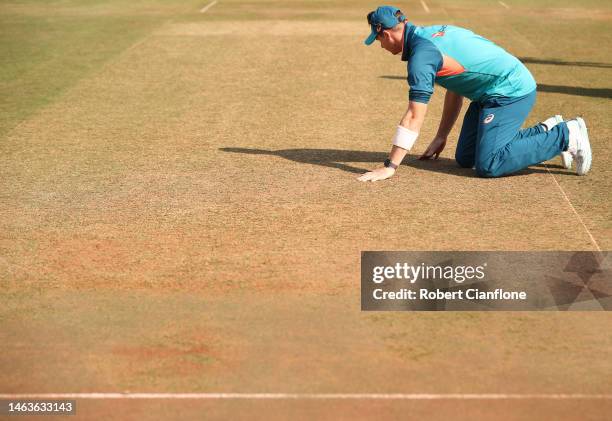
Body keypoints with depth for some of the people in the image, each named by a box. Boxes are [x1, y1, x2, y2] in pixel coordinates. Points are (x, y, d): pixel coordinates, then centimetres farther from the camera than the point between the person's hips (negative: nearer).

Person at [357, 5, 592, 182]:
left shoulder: (421, 53, -18)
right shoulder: (435, 33, 12)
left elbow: (414, 117, -22)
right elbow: (455, 89, 21)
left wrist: (390, 167, -21)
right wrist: (440, 138, 24)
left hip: (511, 92, -10)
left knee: (487, 166, -18)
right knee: (465, 159, 13)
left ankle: (565, 135, -6)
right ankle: (546, 133, 17)